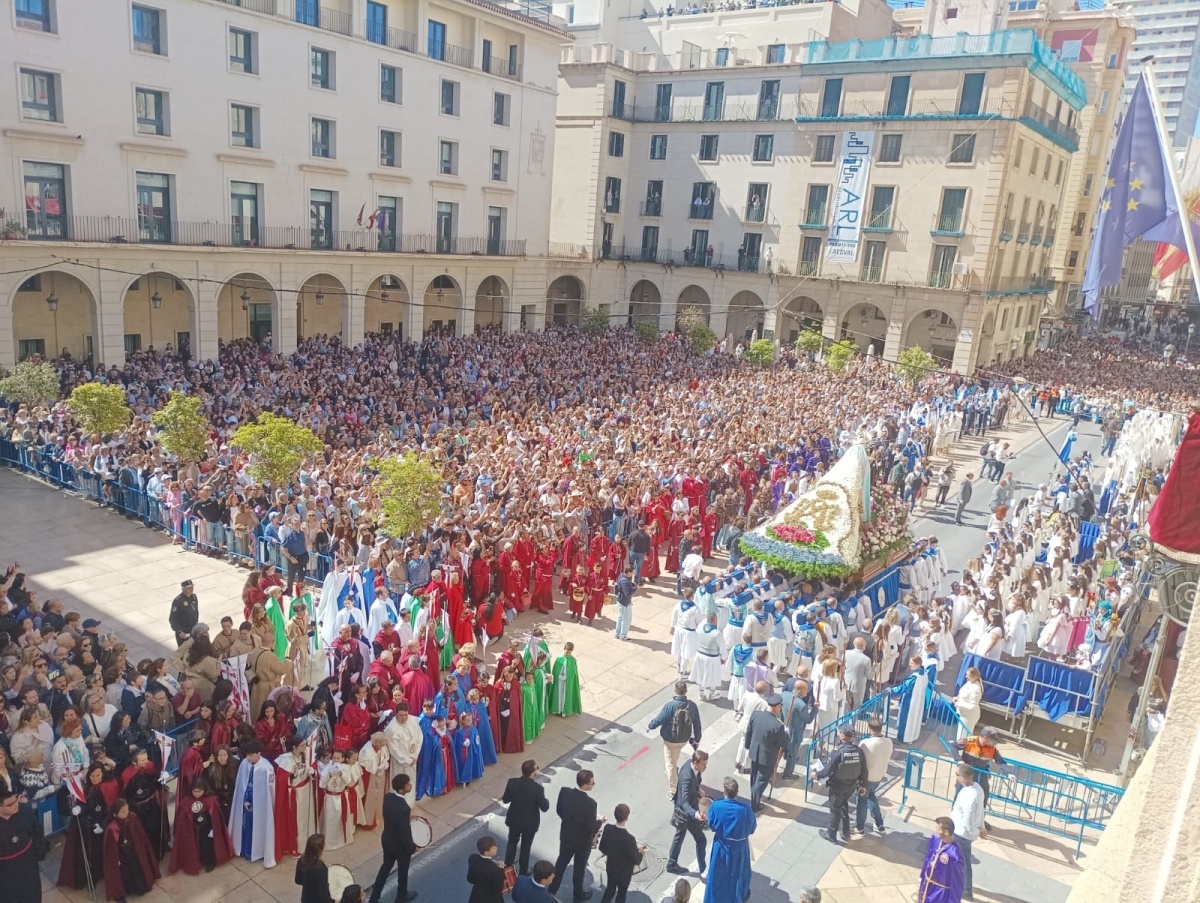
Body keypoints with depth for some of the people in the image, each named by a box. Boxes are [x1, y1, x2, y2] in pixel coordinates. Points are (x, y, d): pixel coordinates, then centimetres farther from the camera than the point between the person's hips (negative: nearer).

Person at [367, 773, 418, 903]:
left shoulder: (388, 797, -16)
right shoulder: (403, 808, -38)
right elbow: (404, 832, -27)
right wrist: (412, 847, -11)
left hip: (387, 840, 6)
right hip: (401, 845, -6)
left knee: (386, 866, 27)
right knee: (403, 870, 21)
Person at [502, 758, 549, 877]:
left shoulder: (512, 782, -21)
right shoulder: (538, 788, -29)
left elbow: (505, 800, -6)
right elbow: (544, 808, -18)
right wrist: (547, 801, 3)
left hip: (514, 820, 3)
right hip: (530, 823, -3)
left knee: (512, 842, 27)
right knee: (526, 846, 21)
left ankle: (508, 866, 45)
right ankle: (523, 871, 38)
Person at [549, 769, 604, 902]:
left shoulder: (564, 792, -19)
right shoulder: (590, 803, -35)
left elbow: (559, 811, -2)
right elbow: (591, 828, -24)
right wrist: (600, 821, -5)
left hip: (566, 836, 4)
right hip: (582, 841, -4)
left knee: (561, 863, 26)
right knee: (579, 868, 21)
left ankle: (551, 891, 42)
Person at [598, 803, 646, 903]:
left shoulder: (607, 828, -22)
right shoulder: (629, 838, -37)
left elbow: (602, 848, -6)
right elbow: (636, 860, -22)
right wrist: (640, 853, -2)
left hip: (610, 868, 4)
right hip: (624, 872, -4)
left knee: (610, 889, 28)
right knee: (621, 894, 22)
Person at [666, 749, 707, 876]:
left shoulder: (690, 763, -12)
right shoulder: (687, 778, -39)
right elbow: (685, 803, -45)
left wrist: (698, 789, 10)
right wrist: (695, 814, -60)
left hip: (682, 809, 9)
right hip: (687, 813, -9)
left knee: (679, 836, 25)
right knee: (701, 840, 8)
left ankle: (672, 864, 41)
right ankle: (703, 869, 26)